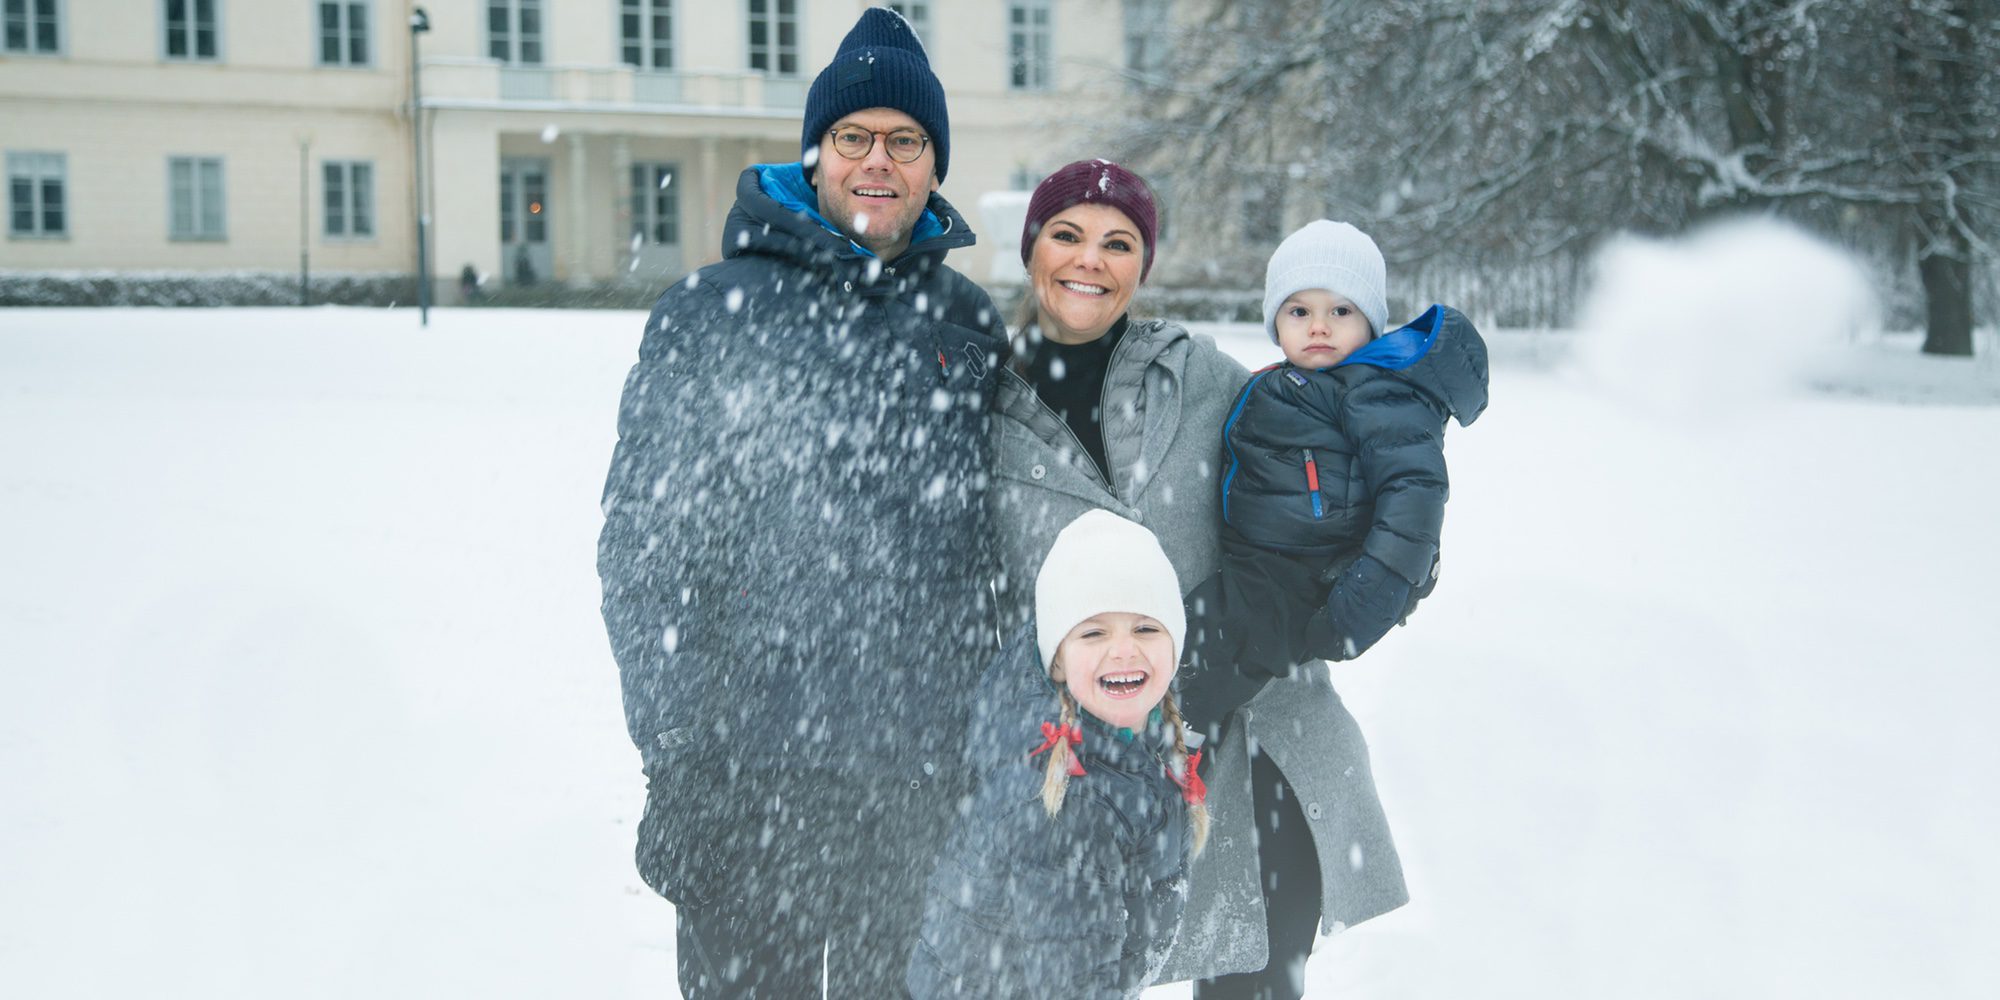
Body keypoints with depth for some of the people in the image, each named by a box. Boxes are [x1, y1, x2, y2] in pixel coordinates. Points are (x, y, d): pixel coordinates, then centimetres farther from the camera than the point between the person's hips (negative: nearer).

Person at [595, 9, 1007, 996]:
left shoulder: (969, 322, 8)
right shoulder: (713, 311, -4)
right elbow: (643, 540, -5)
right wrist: (676, 756, -9)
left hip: (925, 777, 4)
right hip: (751, 771, -3)